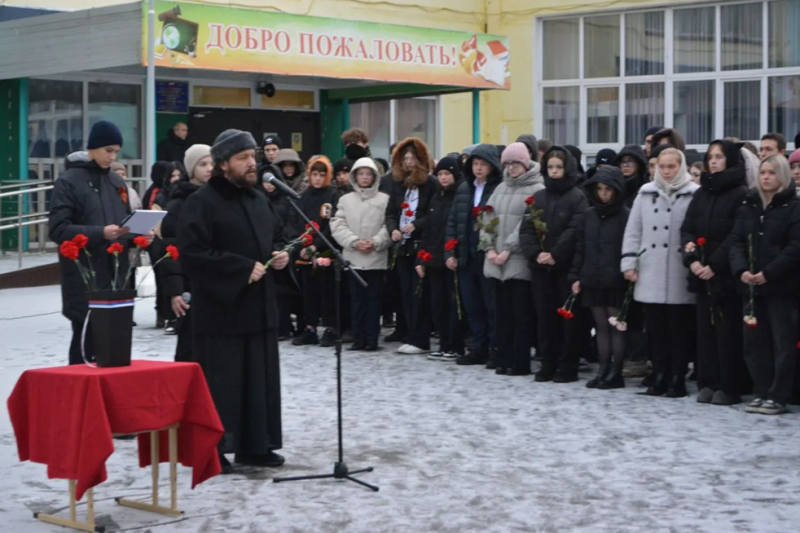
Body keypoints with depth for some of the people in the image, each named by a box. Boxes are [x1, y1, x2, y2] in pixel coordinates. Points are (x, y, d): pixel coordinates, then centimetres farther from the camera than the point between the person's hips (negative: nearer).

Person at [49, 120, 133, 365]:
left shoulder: (117, 182, 14)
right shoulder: (68, 181, -5)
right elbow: (58, 230, -12)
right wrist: (100, 234, -23)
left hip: (116, 276, 6)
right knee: (86, 344, -5)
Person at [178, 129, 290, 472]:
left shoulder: (258, 200, 14)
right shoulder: (202, 203, -12)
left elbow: (276, 235, 28)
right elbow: (192, 253, -21)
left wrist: (279, 254, 4)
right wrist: (243, 268, -21)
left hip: (259, 306, 8)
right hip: (220, 308, -8)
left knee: (260, 378, 11)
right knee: (220, 381, -4)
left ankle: (255, 445, 20)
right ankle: (211, 450, 4)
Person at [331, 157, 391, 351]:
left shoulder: (384, 199, 2)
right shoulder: (346, 199, 8)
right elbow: (338, 225, 1)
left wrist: (375, 242, -15)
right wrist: (354, 242, -12)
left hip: (376, 258, -2)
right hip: (353, 257, 2)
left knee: (374, 298, 2)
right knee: (357, 298, 6)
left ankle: (372, 339, 6)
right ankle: (358, 338, 11)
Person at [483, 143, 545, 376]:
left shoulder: (536, 189, -6)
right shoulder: (501, 188, 17)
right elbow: (488, 218, 13)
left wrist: (508, 250, -15)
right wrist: (490, 248, -1)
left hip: (520, 262, -6)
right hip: (497, 261, 7)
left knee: (521, 313, -3)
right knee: (502, 312, 10)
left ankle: (520, 362, 2)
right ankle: (503, 359, 16)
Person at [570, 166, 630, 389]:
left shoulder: (626, 216, -7)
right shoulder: (588, 215, 11)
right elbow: (580, 248, 13)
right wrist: (575, 276, 9)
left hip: (616, 282, -6)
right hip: (592, 281, 6)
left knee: (616, 327, 1)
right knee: (601, 327, 11)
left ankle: (616, 373, 6)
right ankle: (603, 370, 16)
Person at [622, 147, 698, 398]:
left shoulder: (694, 195, -2)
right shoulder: (646, 193, 11)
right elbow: (633, 230, 12)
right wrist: (628, 262, 6)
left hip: (680, 276, -4)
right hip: (650, 274, 4)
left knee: (679, 329, 2)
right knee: (655, 328, 7)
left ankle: (678, 379, 9)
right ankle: (660, 376, 16)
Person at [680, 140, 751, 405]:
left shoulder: (741, 194, -5)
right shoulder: (701, 193, 15)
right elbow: (687, 229, 12)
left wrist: (715, 265, -16)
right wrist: (692, 259, -5)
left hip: (726, 275, -6)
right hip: (701, 273, 6)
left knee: (728, 329, -4)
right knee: (705, 328, 6)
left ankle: (730, 387, 0)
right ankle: (708, 383, 11)